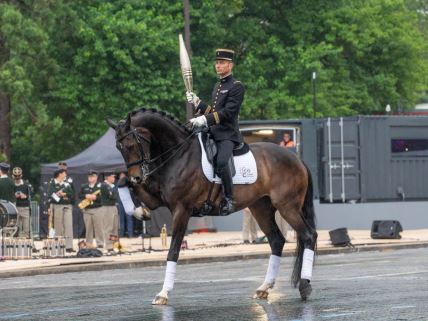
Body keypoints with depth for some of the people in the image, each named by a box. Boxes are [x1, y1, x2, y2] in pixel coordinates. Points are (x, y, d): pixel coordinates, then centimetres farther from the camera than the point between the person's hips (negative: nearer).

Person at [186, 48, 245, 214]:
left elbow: (228, 112, -16)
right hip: (213, 134, 10)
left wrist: (205, 119, -24)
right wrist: (197, 102, 14)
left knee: (221, 163, -31)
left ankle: (229, 200, -24)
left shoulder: (236, 87, -6)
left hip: (228, 134, -9)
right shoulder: (218, 86, 22)